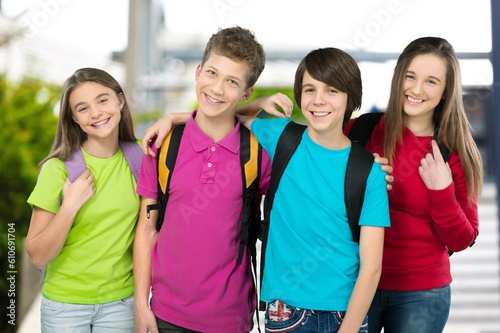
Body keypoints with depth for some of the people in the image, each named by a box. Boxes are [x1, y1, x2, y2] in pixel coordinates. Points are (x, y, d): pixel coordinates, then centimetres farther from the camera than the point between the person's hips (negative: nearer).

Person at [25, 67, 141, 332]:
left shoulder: (139, 155, -6)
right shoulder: (58, 169, -13)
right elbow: (37, 257, -12)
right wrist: (70, 206, -24)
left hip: (121, 301, 2)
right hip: (65, 304, -2)